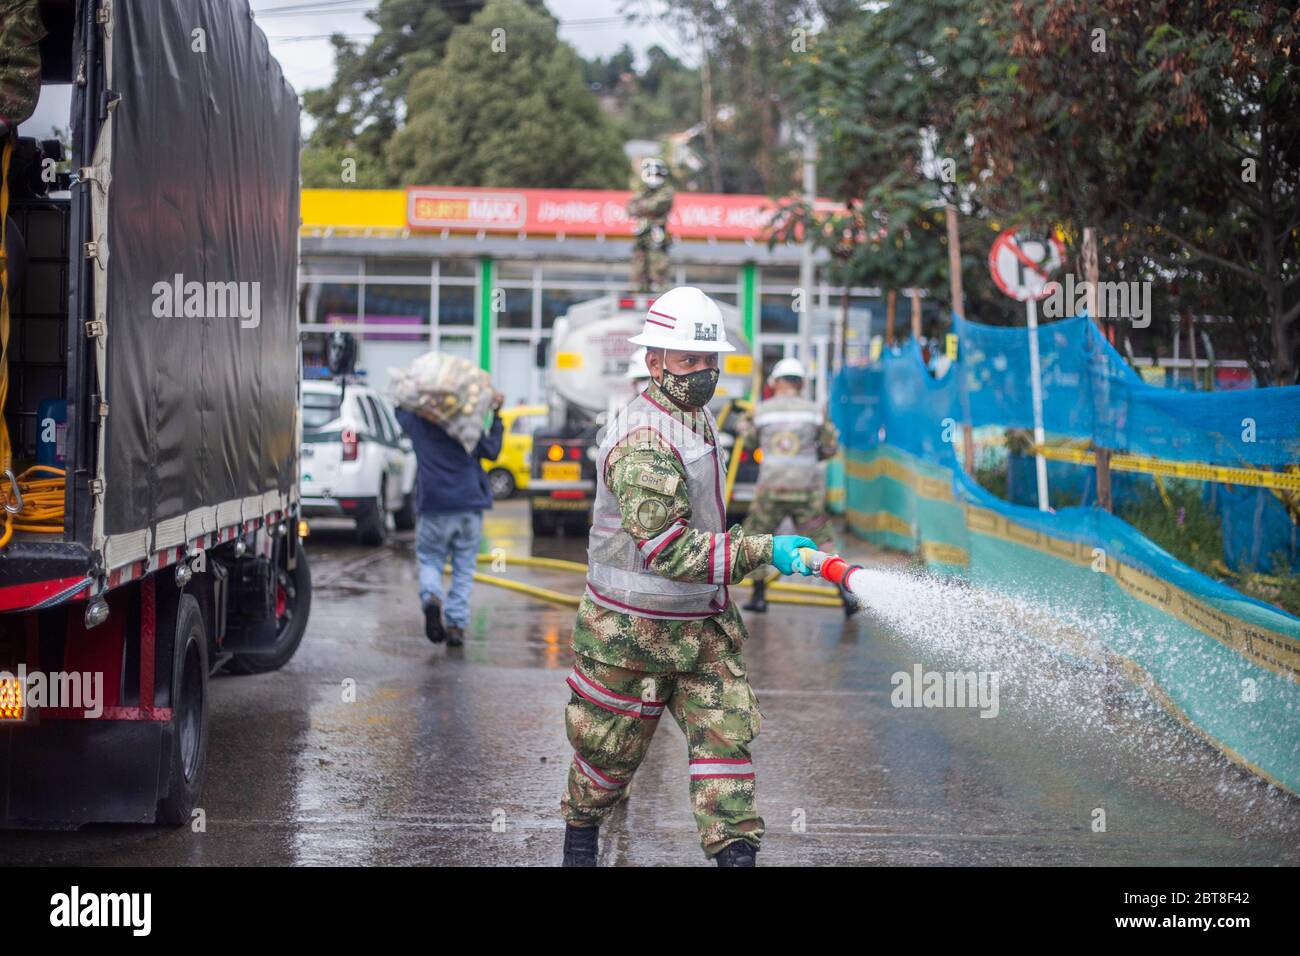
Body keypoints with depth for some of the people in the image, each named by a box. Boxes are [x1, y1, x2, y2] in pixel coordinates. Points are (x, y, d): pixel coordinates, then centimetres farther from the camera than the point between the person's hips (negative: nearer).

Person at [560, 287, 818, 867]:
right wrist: (762, 551, -35)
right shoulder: (643, 444, -25)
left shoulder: (696, 416, 6)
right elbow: (671, 553, -32)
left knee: (728, 729, -7)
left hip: (703, 624, 8)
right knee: (611, 752, 10)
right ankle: (579, 839, 35)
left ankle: (736, 851, -10)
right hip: (632, 630, -7)